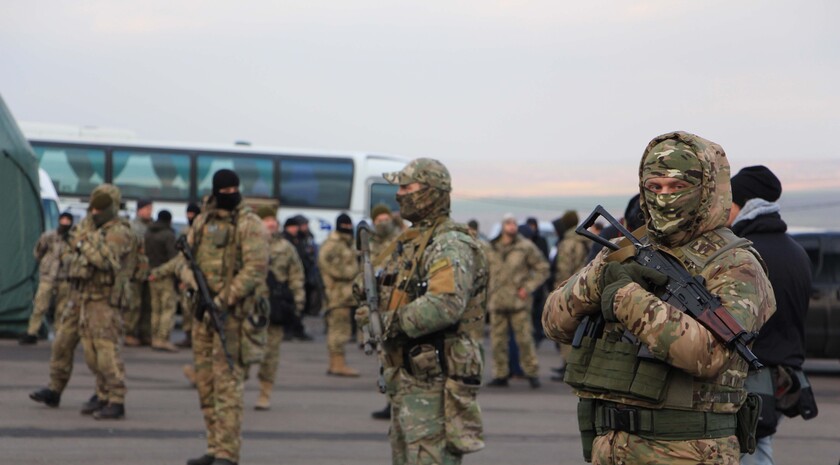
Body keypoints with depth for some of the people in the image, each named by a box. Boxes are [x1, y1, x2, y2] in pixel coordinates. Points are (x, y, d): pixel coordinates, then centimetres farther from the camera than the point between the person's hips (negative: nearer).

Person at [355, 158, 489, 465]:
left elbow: (446, 304, -29)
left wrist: (388, 321, -22)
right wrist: (374, 296, 6)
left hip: (434, 380, -10)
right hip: (405, 381, 10)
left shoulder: (450, 245, -14)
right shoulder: (410, 242, 18)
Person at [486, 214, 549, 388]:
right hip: (497, 301, 3)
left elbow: (543, 269, 3)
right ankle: (500, 374, 11)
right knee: (497, 341, 4)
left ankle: (532, 373, 5)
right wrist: (487, 292, 11)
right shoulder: (491, 248, 10)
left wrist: (528, 287, -5)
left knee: (524, 338, -4)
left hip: (518, 301, -3)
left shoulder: (526, 247, 0)